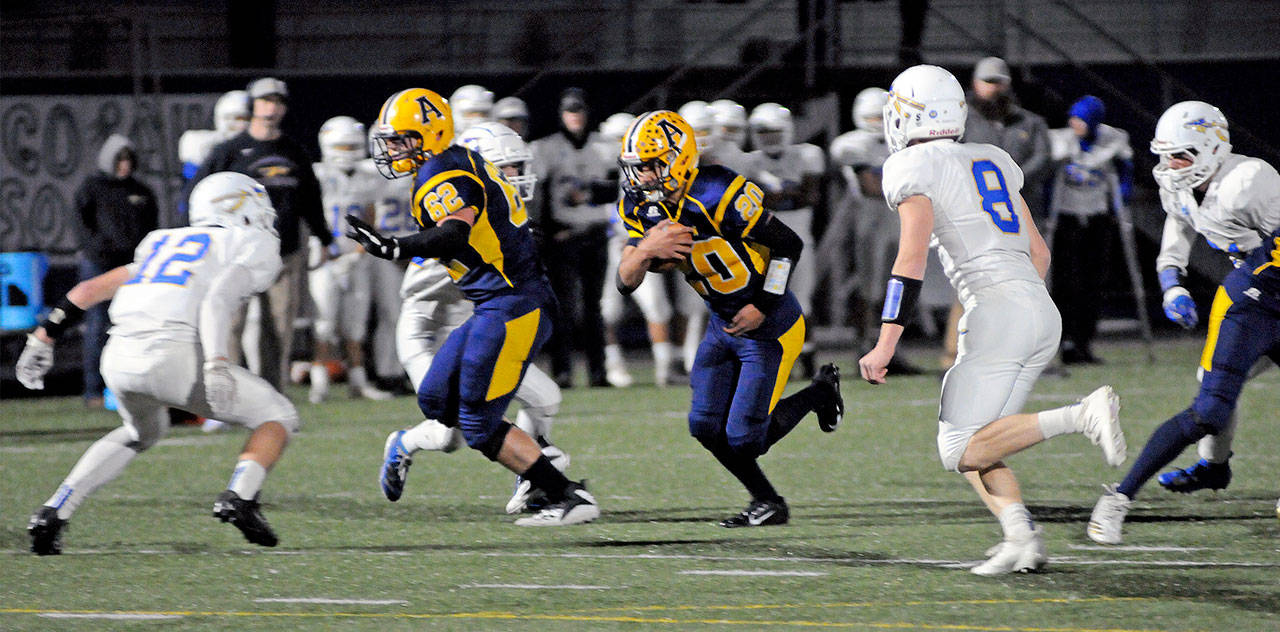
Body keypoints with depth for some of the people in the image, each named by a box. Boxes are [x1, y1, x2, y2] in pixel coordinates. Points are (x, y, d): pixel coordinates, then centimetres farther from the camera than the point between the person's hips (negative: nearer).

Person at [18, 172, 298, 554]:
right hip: (172, 357, -6)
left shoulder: (164, 243, 30)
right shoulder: (255, 247, 11)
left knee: (141, 433, 35)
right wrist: (217, 367, -20)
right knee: (277, 418, 11)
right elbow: (219, 299, -9)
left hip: (119, 359, 6)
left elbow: (92, 289, 27)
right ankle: (239, 497, -14)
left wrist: (44, 337, 33)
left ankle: (53, 513, 22)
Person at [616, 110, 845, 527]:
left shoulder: (718, 196, -27)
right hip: (723, 327, 7)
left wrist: (763, 308, -17)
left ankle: (818, 394, 17)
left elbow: (788, 245, -19)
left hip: (769, 328, -7)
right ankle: (767, 501, 21)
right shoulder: (642, 209, -4)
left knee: (744, 439, -9)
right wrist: (645, 250, -26)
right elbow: (625, 282, -5)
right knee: (707, 428, 1)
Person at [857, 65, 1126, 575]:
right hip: (1042, 310, 8)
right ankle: (1021, 536, -12)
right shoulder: (993, 160, 21)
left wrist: (885, 345, -11)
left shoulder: (913, 168, -1)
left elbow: (911, 260, -12)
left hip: (997, 311, -8)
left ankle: (1081, 416, -24)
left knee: (963, 451, -8)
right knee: (974, 445, 12)